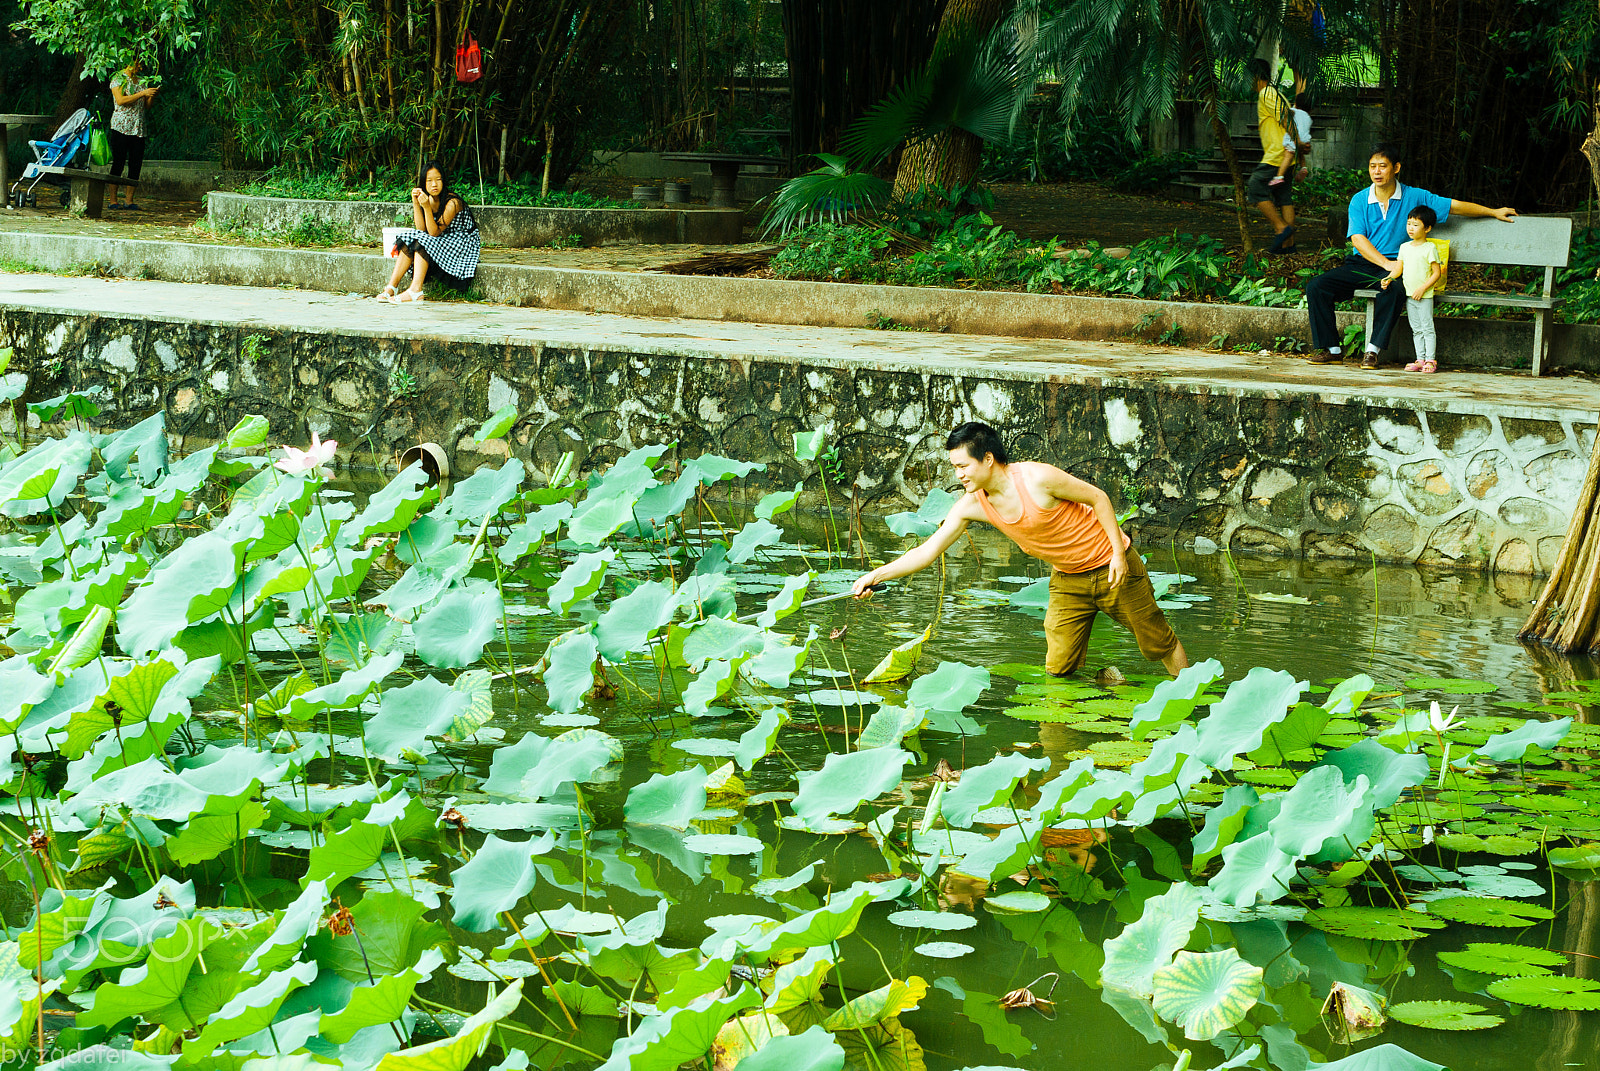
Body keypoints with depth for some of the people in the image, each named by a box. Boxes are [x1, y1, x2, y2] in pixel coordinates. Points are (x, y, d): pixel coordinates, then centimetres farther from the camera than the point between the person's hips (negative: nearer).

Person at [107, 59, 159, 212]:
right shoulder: (118, 79, -1)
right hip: (121, 127, -6)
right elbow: (120, 100, -15)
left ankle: (129, 201, 7)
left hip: (138, 129, 6)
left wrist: (152, 95, -2)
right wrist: (143, 93, -17)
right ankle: (113, 201, -2)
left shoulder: (141, 81, 17)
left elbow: (146, 107, 18)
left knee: (136, 165, 2)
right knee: (118, 164, -5)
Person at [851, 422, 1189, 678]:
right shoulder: (972, 504, -12)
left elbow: (1097, 497, -17)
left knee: (1159, 643, 8)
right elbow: (929, 550, -10)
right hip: (1068, 579, 5)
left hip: (1112, 566, -5)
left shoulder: (1037, 479, -29)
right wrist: (876, 575, -19)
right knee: (1058, 672, -2)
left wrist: (1118, 552, -20)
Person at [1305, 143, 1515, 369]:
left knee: (1394, 290, -38)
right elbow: (1358, 239, -5)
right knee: (1316, 287, -17)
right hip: (1361, 263, 2)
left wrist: (1494, 212, 14)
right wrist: (1386, 263, -19)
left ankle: (1373, 350, -29)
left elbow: (1455, 206, 10)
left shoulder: (1414, 197, 3)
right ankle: (1332, 348, -9)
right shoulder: (1359, 200, 5)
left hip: (1393, 267, -2)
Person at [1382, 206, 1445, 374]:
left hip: (1424, 296, -6)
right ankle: (1420, 359, 13)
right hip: (1409, 296, 6)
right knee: (1416, 329, 9)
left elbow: (1437, 273, -10)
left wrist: (1422, 289, -17)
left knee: (1427, 327, -5)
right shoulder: (1405, 247, 11)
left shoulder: (1430, 248, -8)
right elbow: (1399, 268, 15)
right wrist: (1389, 278, -5)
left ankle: (1430, 360, -3)